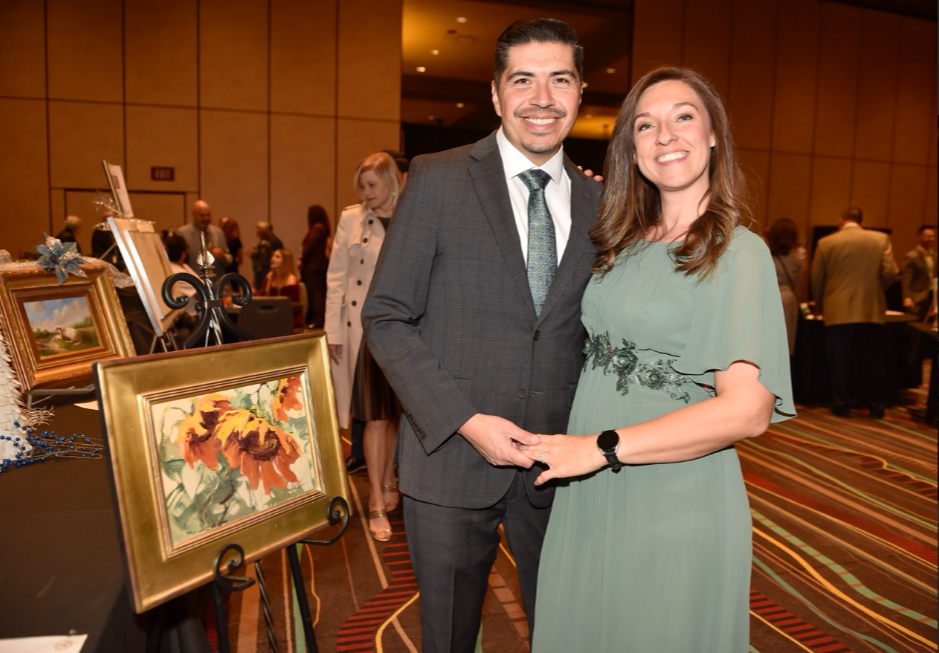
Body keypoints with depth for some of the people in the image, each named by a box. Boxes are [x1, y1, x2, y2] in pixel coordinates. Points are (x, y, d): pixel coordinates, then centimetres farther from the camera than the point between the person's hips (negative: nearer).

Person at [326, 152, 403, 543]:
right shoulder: (351, 219, 1)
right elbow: (336, 277, 0)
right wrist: (333, 331, -4)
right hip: (364, 327, -2)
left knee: (394, 411, 12)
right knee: (375, 415, -1)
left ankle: (387, 481, 32)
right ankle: (377, 506, 7)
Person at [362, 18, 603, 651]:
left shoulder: (598, 203, 5)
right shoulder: (437, 180, -6)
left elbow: (593, 332, 10)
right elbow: (386, 318, -8)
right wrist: (464, 421, -16)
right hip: (450, 457, -2)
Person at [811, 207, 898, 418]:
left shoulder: (826, 243, -2)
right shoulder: (881, 239, 1)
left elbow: (816, 279, 3)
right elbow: (890, 273, -4)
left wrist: (819, 306, 18)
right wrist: (875, 290, 16)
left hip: (838, 312, -1)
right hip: (871, 311, 2)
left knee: (840, 360, 5)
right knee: (872, 360, 11)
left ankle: (842, 404, 10)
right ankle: (876, 405, 17)